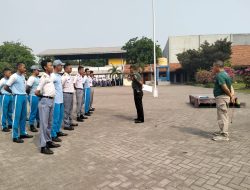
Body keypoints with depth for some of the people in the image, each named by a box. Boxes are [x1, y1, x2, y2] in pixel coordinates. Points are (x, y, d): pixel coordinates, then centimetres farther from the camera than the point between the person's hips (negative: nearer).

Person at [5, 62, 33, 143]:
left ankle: (23, 133, 24)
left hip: (24, 96, 7)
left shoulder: (23, 76, 11)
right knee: (17, 116, -2)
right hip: (18, 97, -7)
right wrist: (13, 92, 1)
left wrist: (24, 93, 7)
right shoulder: (14, 76, -12)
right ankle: (15, 136, 6)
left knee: (23, 116, 13)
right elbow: (6, 87, -11)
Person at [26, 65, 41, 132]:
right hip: (33, 97, -8)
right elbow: (27, 88, -19)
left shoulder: (37, 78, 13)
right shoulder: (31, 78, -13)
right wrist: (31, 94, -5)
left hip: (38, 96, 8)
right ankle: (31, 126, 11)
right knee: (33, 111, 0)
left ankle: (39, 123, 30)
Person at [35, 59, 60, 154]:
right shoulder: (44, 77, -12)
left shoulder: (51, 76, 12)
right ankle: (43, 146, 2)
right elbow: (37, 92, -13)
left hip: (51, 101, 8)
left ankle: (48, 141, 27)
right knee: (44, 124, -4)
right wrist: (43, 96, 4)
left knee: (49, 123, 15)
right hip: (45, 101, -8)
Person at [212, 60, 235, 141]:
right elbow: (230, 86, 11)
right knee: (224, 116, 19)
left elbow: (225, 88, -21)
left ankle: (224, 135, 1)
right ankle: (223, 131, 33)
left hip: (221, 97, -11)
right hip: (225, 97, 11)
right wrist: (232, 95, 0)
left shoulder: (219, 75, -17)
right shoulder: (225, 74, 16)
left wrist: (230, 96, -7)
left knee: (222, 116, -5)